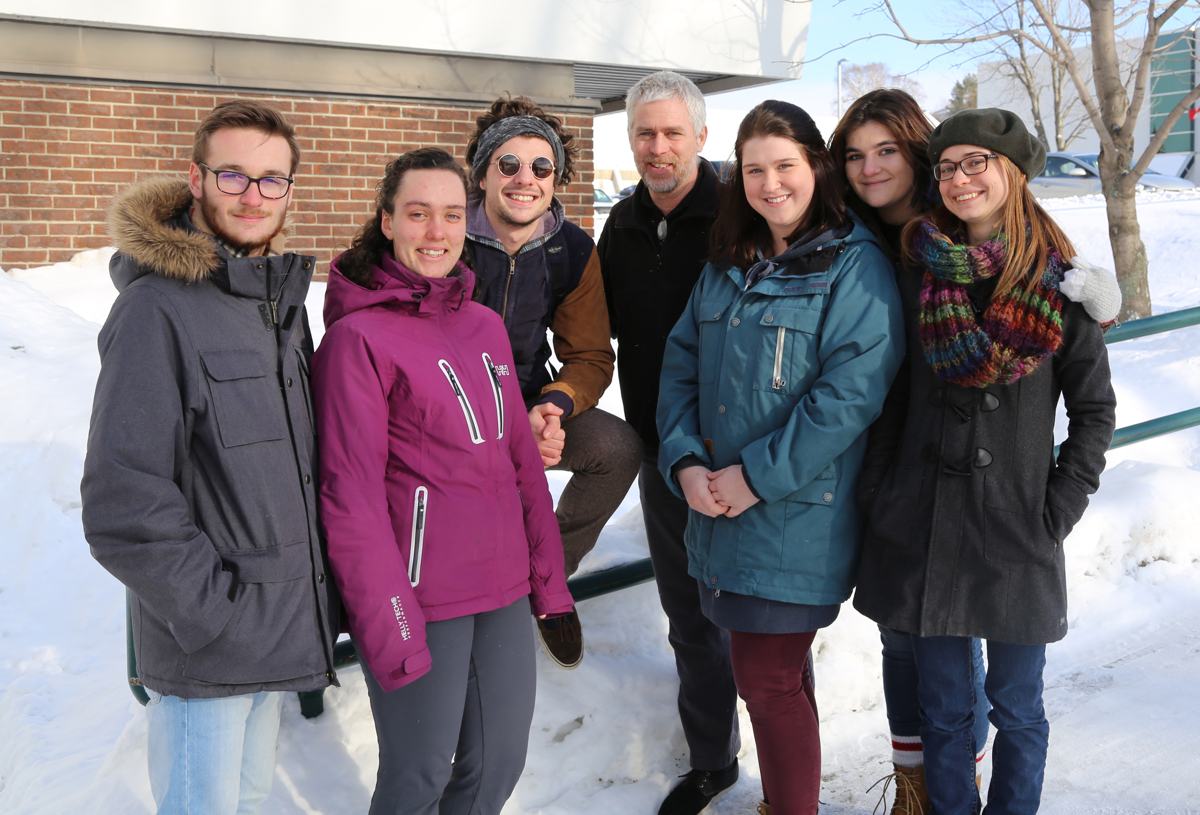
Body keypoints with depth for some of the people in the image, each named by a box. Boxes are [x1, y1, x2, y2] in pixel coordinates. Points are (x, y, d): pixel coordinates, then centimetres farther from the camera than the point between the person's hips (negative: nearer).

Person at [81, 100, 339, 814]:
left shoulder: (283, 299, 9)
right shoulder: (159, 307, -16)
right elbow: (123, 502, -20)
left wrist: (319, 585, 10)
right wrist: (214, 614, -18)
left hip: (279, 623, 7)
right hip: (204, 647, -7)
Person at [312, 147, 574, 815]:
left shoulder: (486, 325, 10)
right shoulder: (359, 336, -10)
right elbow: (350, 492, -12)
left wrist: (548, 573, 10)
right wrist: (388, 625, -14)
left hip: (505, 590, 6)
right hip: (420, 598, -6)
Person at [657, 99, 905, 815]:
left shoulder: (857, 267, -8)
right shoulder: (728, 265, 12)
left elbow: (852, 390, -18)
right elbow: (682, 364, 9)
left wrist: (758, 476, -18)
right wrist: (684, 461, -7)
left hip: (797, 522, -6)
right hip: (720, 512, 6)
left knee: (769, 682, -1)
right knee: (776, 674, 18)